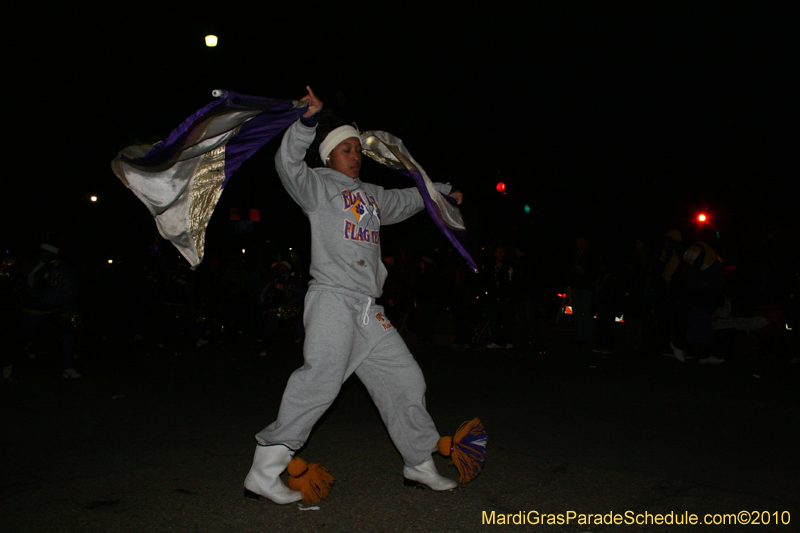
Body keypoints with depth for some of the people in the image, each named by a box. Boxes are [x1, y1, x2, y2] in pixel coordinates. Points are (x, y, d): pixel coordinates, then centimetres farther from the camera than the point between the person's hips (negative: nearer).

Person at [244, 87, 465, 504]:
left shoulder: (372, 194, 25)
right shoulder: (319, 185, 5)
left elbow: (407, 200, 42)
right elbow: (288, 164, -14)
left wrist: (444, 191, 49)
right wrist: (308, 121, -25)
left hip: (368, 309, 8)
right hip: (332, 298, -8)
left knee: (405, 379, 9)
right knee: (321, 378, -22)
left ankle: (420, 466, 25)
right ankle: (263, 473, -14)